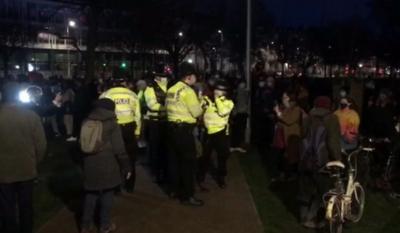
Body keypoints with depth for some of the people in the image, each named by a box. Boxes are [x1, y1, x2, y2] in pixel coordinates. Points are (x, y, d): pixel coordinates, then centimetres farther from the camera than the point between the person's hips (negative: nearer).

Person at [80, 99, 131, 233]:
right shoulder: (112, 124, -10)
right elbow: (119, 150, -12)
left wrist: (83, 162, 28)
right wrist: (126, 167, -4)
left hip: (90, 166, 5)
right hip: (107, 167, -5)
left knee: (90, 194, 16)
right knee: (107, 195, 9)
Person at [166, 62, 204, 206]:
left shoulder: (171, 89, 9)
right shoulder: (188, 91, -16)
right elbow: (197, 112, -14)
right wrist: (200, 103, 5)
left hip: (172, 127, 9)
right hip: (184, 129, -8)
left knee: (174, 159, 16)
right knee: (188, 161, -1)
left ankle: (174, 190, 27)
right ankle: (187, 196, 3)